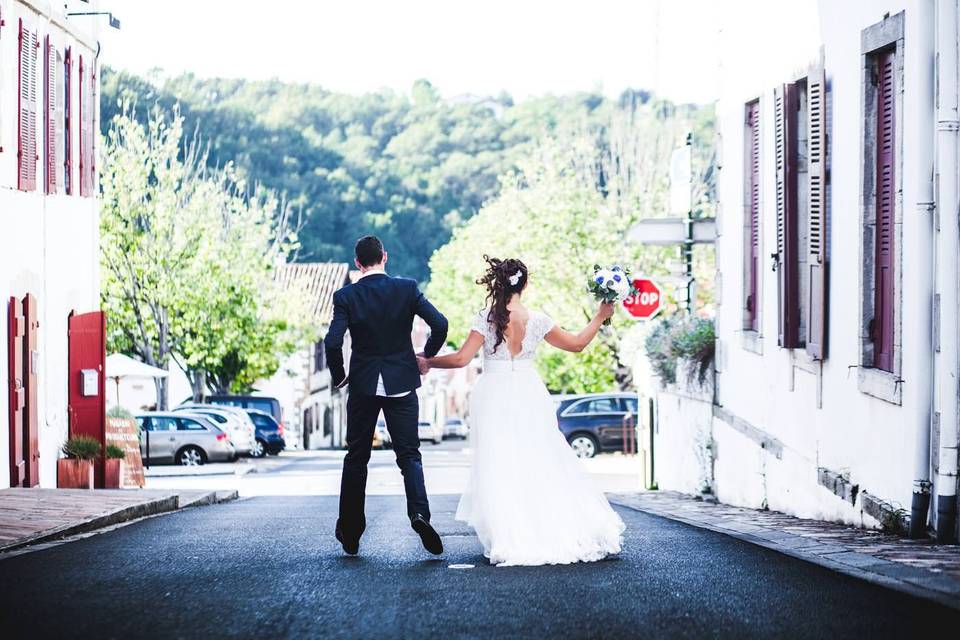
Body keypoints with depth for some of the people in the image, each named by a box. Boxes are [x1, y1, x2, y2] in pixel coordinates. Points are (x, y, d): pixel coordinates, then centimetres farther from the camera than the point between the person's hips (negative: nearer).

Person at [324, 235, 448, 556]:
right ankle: (419, 513, -21)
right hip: (402, 384, 0)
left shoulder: (346, 296, -6)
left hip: (363, 386, 0)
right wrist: (427, 357, 6)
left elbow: (332, 341, -16)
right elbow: (440, 324, -11)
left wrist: (338, 375, 1)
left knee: (356, 457, 12)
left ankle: (350, 531, 16)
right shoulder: (408, 289, -3)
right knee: (409, 454, 4)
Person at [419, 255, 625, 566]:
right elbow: (576, 343, 8)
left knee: (500, 469, 2)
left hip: (494, 399, -2)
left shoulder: (486, 319, -8)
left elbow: (461, 358, -12)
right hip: (529, 397, 2)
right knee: (542, 466, 11)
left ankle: (512, 541, -1)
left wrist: (427, 362, 3)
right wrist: (600, 317, 22)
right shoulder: (537, 320, -2)